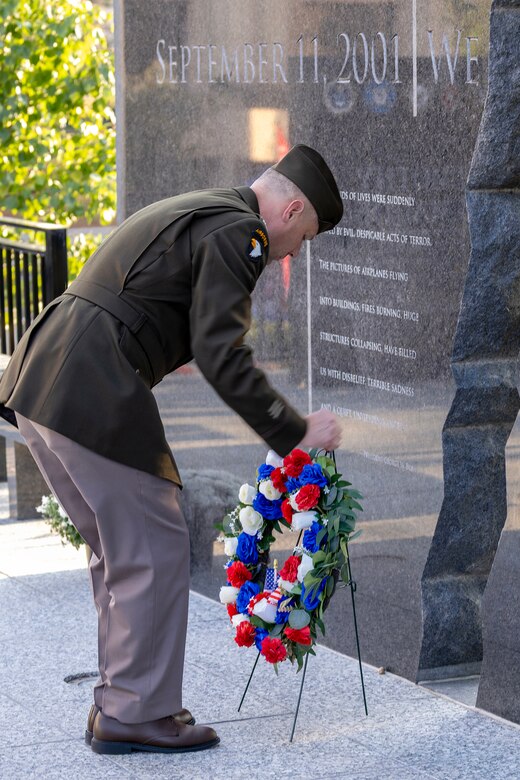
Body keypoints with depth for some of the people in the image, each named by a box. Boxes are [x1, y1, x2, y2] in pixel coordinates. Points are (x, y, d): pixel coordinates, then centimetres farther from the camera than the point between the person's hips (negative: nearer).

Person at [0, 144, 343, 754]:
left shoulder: (189, 212, 25)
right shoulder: (236, 232, -6)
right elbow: (221, 355, -14)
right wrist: (295, 433, -7)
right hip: (93, 399, -10)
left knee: (120, 550, 18)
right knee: (154, 551, 1)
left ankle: (123, 701, 25)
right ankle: (134, 713, 8)